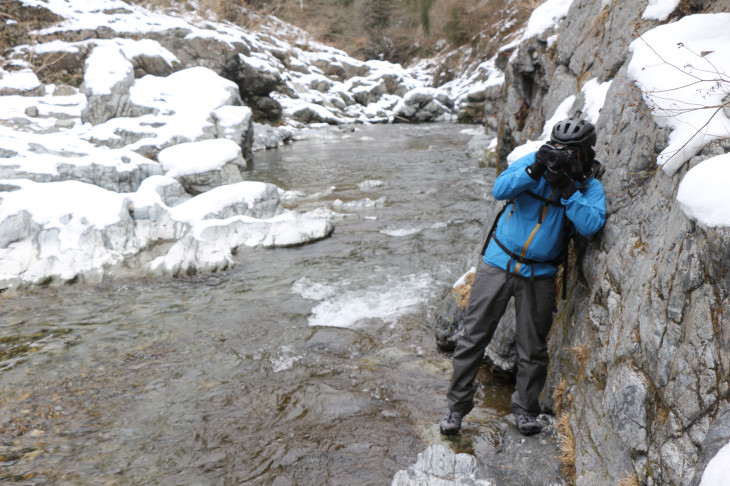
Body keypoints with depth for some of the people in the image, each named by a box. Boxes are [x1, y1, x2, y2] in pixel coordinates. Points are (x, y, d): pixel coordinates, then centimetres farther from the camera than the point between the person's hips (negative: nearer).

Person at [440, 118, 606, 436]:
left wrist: (566, 188, -25)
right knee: (473, 336, 2)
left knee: (533, 348, 8)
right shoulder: (534, 161, -4)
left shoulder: (590, 187, -3)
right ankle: (457, 405, 17)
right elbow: (500, 189, -18)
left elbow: (590, 225, -20)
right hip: (498, 263, 0)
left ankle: (525, 409, 30)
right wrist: (534, 171, -29)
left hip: (539, 275, 1)